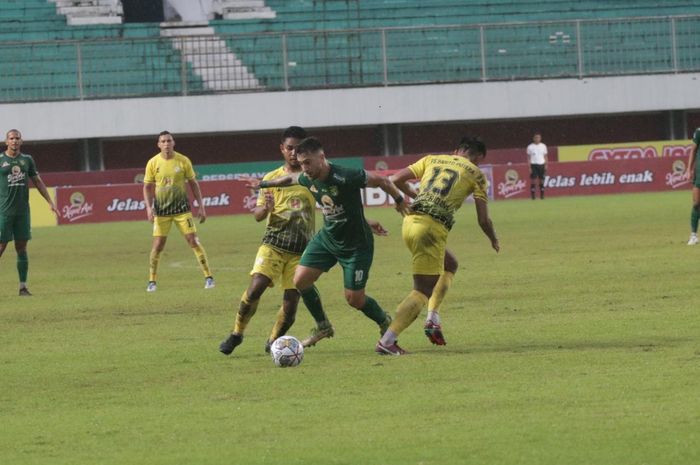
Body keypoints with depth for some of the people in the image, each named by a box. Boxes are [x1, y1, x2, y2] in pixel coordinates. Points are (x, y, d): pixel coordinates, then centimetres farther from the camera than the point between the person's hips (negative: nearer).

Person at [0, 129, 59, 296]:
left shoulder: (27, 160, 10)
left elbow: (38, 182, 16)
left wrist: (50, 202, 12)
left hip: (22, 211, 4)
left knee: (21, 247, 4)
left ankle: (23, 286, 6)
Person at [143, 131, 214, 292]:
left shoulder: (183, 161, -3)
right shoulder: (153, 163, -2)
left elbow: (193, 184, 5)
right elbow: (147, 187, 5)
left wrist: (201, 206, 2)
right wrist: (149, 207, -8)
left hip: (182, 208, 0)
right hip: (161, 210, 0)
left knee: (194, 241, -6)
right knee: (158, 245, -2)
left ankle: (208, 277, 1)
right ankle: (152, 281, 12)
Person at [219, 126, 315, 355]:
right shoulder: (271, 178, 6)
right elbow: (257, 215, 4)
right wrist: (266, 208, -20)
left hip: (301, 249, 0)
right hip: (273, 243, 0)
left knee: (291, 299, -6)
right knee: (256, 286, -19)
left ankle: (273, 341, 18)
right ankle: (236, 333, -3)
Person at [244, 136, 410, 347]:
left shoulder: (345, 177, -30)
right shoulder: (307, 179, -9)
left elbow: (382, 181, -20)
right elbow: (290, 179, 16)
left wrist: (399, 200, -5)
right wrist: (263, 184, 29)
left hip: (356, 244, -6)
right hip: (327, 237, 6)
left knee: (354, 298, -3)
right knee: (300, 280, -3)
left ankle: (386, 324, 27)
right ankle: (322, 327, 17)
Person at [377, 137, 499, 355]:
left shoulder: (432, 159, 21)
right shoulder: (475, 173, 10)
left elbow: (396, 179, 16)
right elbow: (483, 220, 8)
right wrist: (494, 241, 27)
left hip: (411, 221, 6)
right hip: (433, 228, -6)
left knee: (449, 265, 29)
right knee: (423, 291, -2)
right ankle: (387, 341, -16)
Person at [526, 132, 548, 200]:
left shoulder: (543, 146, 7)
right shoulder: (530, 147, 1)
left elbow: (545, 156, 11)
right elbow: (528, 157, 2)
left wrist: (546, 165, 1)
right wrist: (529, 167, -5)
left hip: (541, 164, 2)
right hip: (533, 164, -2)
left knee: (541, 179, 2)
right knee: (533, 179, -6)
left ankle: (542, 194, 7)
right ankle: (532, 195, -3)